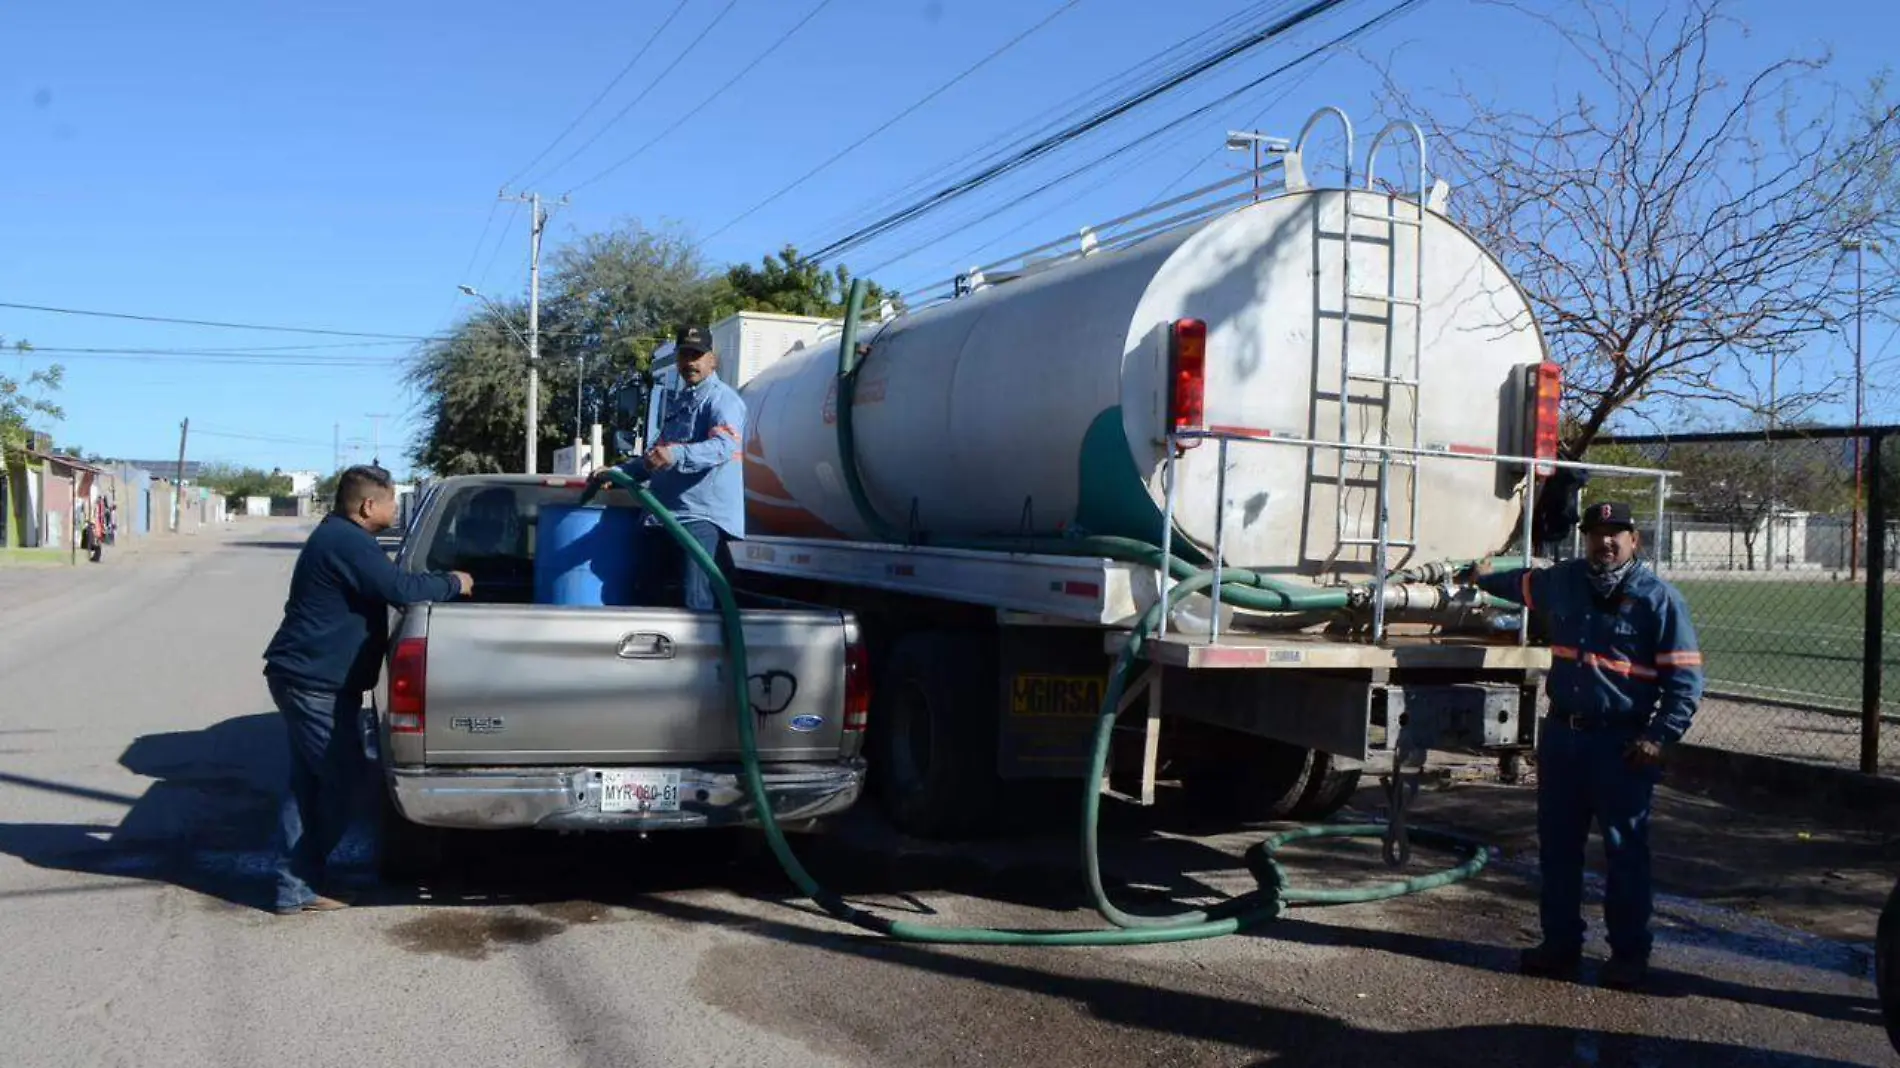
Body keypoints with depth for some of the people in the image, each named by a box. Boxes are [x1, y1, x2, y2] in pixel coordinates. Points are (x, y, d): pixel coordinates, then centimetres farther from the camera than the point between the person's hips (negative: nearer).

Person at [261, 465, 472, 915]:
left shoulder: (338, 536, 16)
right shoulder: (348, 543, -18)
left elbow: (386, 585, 23)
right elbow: (401, 589, -25)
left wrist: (440, 583, 15)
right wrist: (452, 583, -10)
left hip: (306, 678, 10)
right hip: (313, 683, -10)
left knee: (308, 784, 11)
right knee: (347, 778, -2)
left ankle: (295, 886, 14)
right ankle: (298, 884, 6)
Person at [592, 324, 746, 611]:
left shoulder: (722, 398, -5)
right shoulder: (676, 401, 24)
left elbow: (723, 446, -25)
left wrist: (677, 456, -40)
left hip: (703, 515, -9)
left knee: (697, 603, -14)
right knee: (645, 597, 15)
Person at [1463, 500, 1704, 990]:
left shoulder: (1659, 599, -9)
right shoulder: (1563, 582, 7)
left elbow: (1686, 678, -10)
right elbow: (1523, 585, 32)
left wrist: (1660, 738, -17)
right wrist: (1484, 578, 49)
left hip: (1622, 746, -5)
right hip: (1561, 735, 6)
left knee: (1626, 852, 1)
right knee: (1557, 847, 12)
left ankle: (1629, 955, 14)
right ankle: (1560, 944, 23)